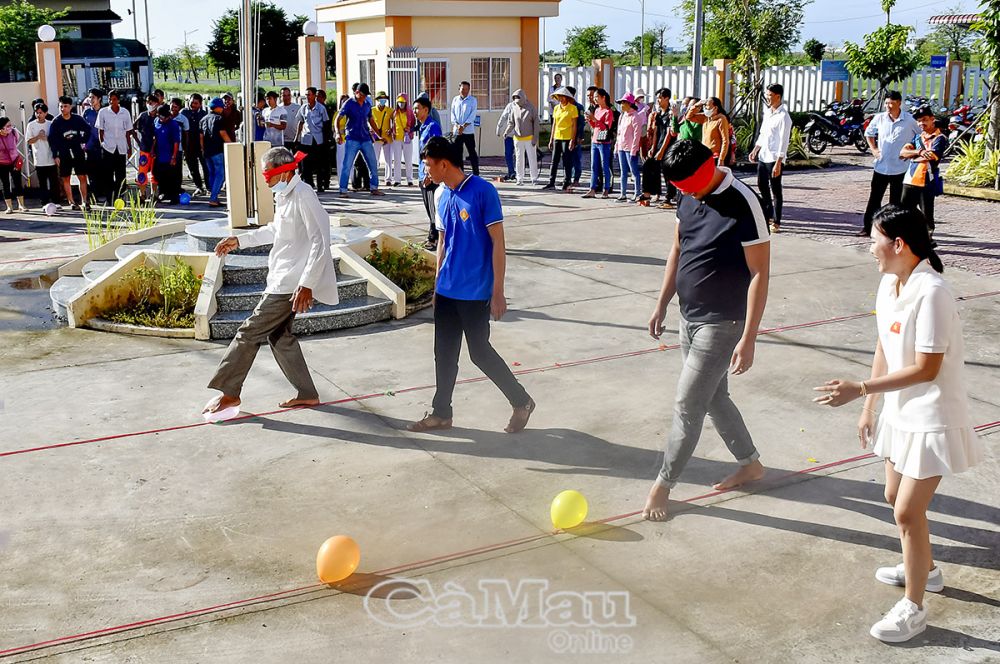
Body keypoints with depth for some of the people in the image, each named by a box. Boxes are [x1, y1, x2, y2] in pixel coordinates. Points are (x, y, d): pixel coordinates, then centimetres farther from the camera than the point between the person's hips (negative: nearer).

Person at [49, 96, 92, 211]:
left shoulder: (78, 119, -1)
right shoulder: (56, 122, -3)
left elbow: (88, 130, 15)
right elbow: (52, 139, -1)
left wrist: (83, 141, 6)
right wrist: (56, 155, -5)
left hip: (78, 153, 0)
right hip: (64, 154, 0)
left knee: (82, 177, -1)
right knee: (66, 179, 3)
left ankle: (85, 201, 6)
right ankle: (72, 202, 9)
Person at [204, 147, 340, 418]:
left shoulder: (303, 197, -19)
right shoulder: (284, 196, 11)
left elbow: (320, 242, -24)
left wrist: (307, 284, -28)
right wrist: (240, 240, 26)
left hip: (291, 284, -10)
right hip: (282, 280, 10)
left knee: (251, 332, -3)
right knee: (279, 336, 15)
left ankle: (229, 393, 9)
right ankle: (307, 394, 22)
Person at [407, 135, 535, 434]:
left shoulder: (483, 192, -15)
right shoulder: (442, 196, 8)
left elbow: (498, 244, -15)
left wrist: (498, 293, -16)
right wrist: (438, 284, 18)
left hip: (475, 292, -7)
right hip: (446, 291, 7)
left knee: (480, 352, 0)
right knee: (444, 352, 10)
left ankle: (521, 401, 18)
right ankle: (441, 413, 23)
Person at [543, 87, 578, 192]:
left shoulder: (572, 108, -4)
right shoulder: (556, 108, 13)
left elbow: (574, 125, -6)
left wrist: (572, 140, -13)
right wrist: (551, 139, 12)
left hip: (567, 138, -6)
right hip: (557, 138, 6)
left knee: (567, 161, -3)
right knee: (554, 160, 5)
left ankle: (567, 183, 4)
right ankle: (551, 182, 8)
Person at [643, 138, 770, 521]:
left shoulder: (742, 204, -21)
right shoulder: (689, 197, 1)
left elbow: (759, 274, -20)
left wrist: (748, 339, -21)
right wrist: (662, 305, 14)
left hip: (721, 324, -8)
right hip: (690, 317, 8)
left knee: (687, 406, -2)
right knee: (713, 398, 19)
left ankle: (664, 484, 13)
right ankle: (750, 464, 38)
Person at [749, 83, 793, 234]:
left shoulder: (783, 116, -15)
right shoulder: (767, 112, 11)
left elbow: (784, 142, -18)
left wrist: (778, 163, -22)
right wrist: (755, 150, 12)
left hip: (775, 159, -8)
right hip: (763, 156, 9)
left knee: (775, 190, -2)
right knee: (762, 186, 16)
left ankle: (776, 222, 4)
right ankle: (768, 215, 30)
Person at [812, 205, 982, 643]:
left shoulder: (931, 293, -26)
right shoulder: (889, 285, 0)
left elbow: (926, 369, -25)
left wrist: (858, 390, -25)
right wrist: (868, 407, 12)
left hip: (933, 420, -9)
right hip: (901, 413, 9)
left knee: (908, 511, -3)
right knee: (895, 497, 21)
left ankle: (913, 608, 15)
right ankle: (924, 569, 46)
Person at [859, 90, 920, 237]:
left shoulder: (909, 120, -7)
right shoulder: (879, 118, 0)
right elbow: (868, 133, 18)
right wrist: (873, 149, 7)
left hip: (900, 168, -2)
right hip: (881, 166, 2)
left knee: (896, 201, 8)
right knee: (874, 199, 4)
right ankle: (867, 228, 9)